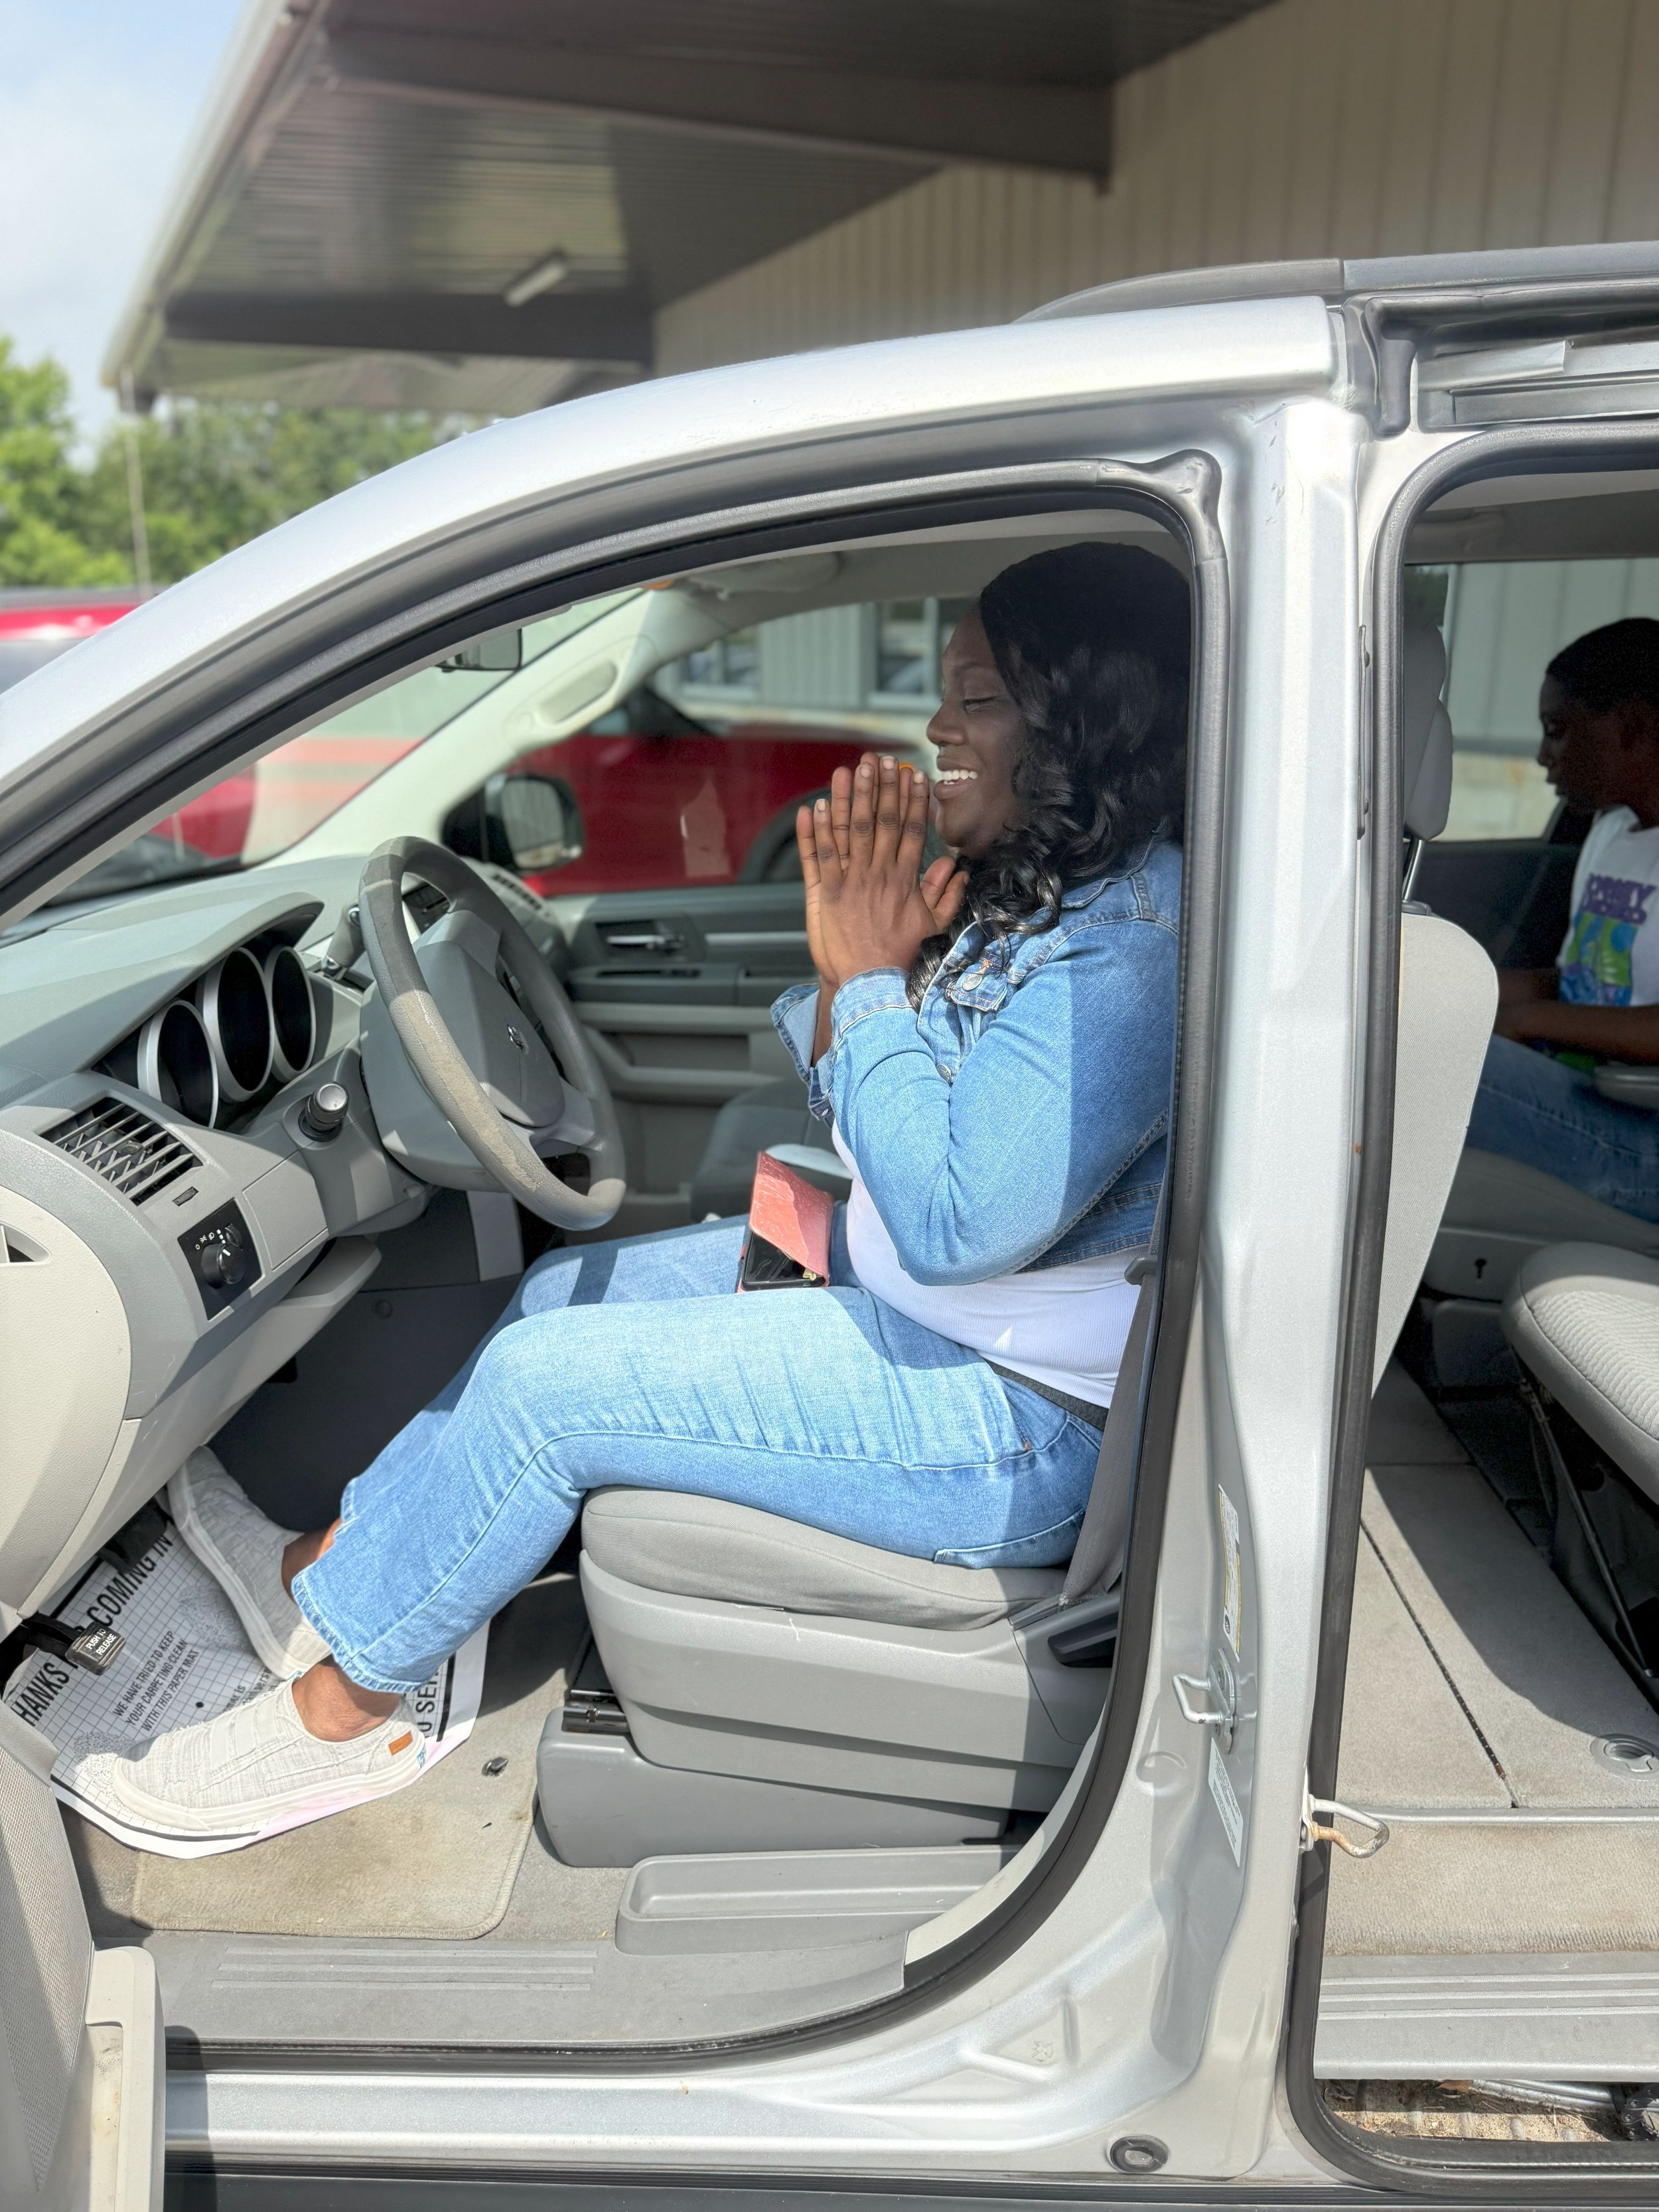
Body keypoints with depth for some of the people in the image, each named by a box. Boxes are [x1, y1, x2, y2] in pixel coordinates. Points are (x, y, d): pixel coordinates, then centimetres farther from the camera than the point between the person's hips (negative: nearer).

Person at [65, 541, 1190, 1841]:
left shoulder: (1138, 940, -24)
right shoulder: (1038, 894, 7)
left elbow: (954, 1220, -30)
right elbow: (851, 1106, 10)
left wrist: (871, 981, -20)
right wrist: (846, 970, -10)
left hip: (1016, 1418, -10)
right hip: (905, 1296, 10)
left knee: (545, 1381, -12)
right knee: (570, 1292, 11)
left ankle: (341, 1706, 11)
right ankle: (334, 1564, 26)